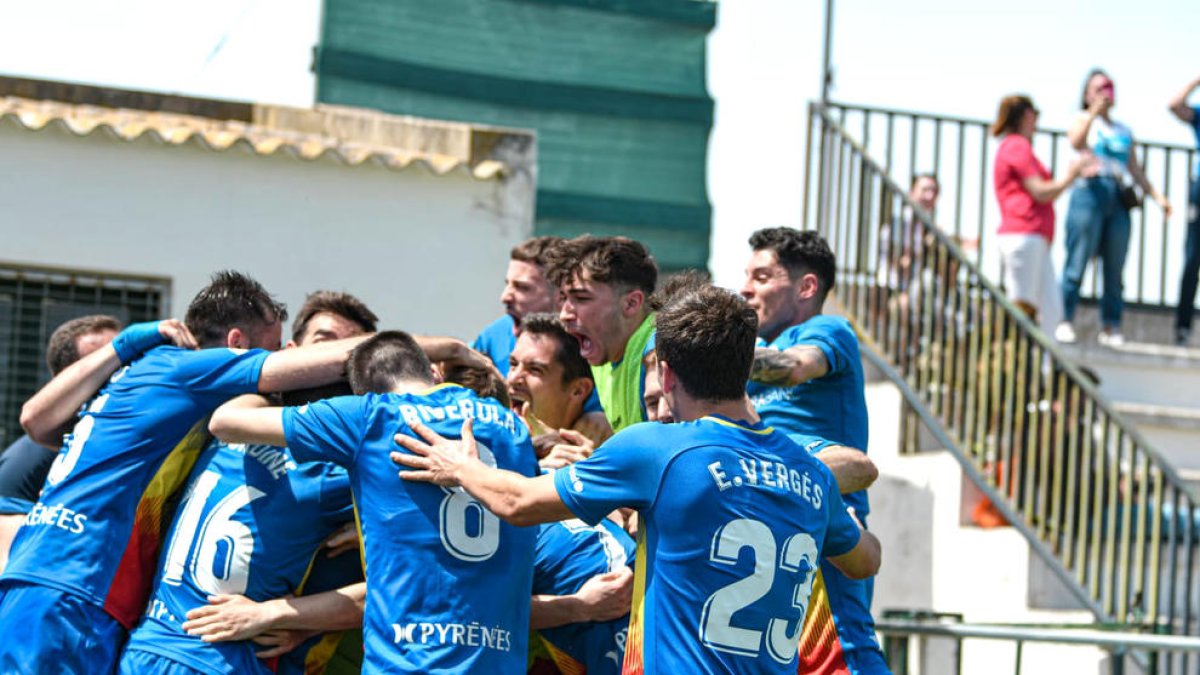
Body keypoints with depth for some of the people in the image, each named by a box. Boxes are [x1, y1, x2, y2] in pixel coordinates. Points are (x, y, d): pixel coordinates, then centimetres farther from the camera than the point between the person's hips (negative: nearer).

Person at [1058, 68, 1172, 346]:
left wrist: (1157, 196, 13)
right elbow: (1076, 141, -12)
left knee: (1115, 268, 1)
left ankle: (1111, 327, 3)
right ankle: (1065, 321, -8)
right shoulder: (1084, 121, 10)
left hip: (1119, 199, 5)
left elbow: (1135, 169, 22)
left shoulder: (1124, 131, 23)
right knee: (1077, 263, -9)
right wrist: (1094, 112, -23)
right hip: (1089, 193, -5)